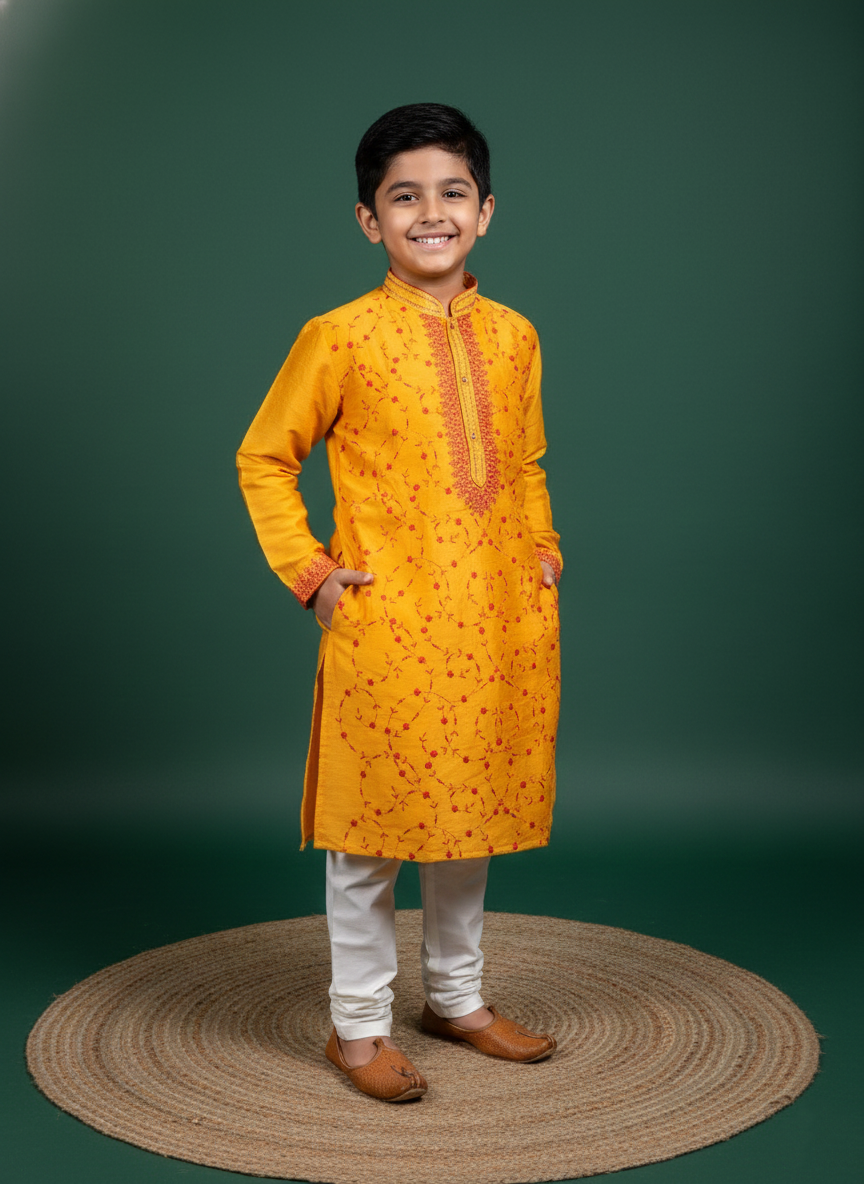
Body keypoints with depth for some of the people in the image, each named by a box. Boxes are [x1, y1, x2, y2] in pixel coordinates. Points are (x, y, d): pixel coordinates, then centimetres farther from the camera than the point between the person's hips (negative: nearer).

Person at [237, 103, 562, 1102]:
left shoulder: (514, 336, 8)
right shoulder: (342, 337, -6)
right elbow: (263, 459, 0)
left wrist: (544, 552, 10)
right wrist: (309, 571, -6)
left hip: (499, 620, 5)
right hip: (384, 623, -5)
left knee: (473, 810, 16)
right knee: (372, 826, 5)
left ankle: (456, 997, 34)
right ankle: (358, 1024, 20)